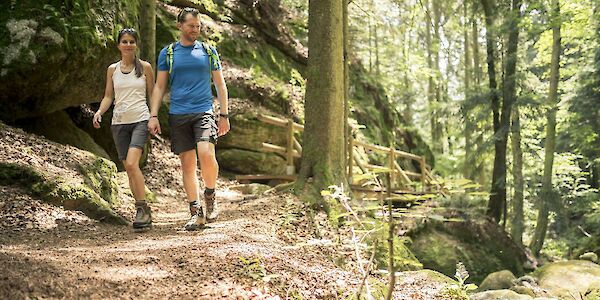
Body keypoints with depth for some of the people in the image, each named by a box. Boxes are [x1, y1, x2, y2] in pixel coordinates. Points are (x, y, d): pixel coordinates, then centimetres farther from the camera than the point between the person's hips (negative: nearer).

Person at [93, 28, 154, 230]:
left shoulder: (145, 67, 4)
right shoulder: (113, 69, 11)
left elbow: (152, 94, 6)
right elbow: (108, 96, 13)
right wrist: (99, 112, -6)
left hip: (140, 120, -4)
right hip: (119, 122, 4)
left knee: (131, 163, -22)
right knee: (129, 168, 4)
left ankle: (142, 208, -13)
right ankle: (144, 213, 13)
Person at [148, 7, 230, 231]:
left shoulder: (208, 51, 10)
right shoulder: (167, 53, 9)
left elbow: (220, 85, 13)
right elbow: (159, 87, 11)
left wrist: (224, 115, 7)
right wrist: (153, 116, 1)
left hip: (204, 111, -1)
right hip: (178, 114, 1)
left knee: (206, 154, -22)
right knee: (187, 163, 1)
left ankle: (210, 196, 2)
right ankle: (196, 212, 8)